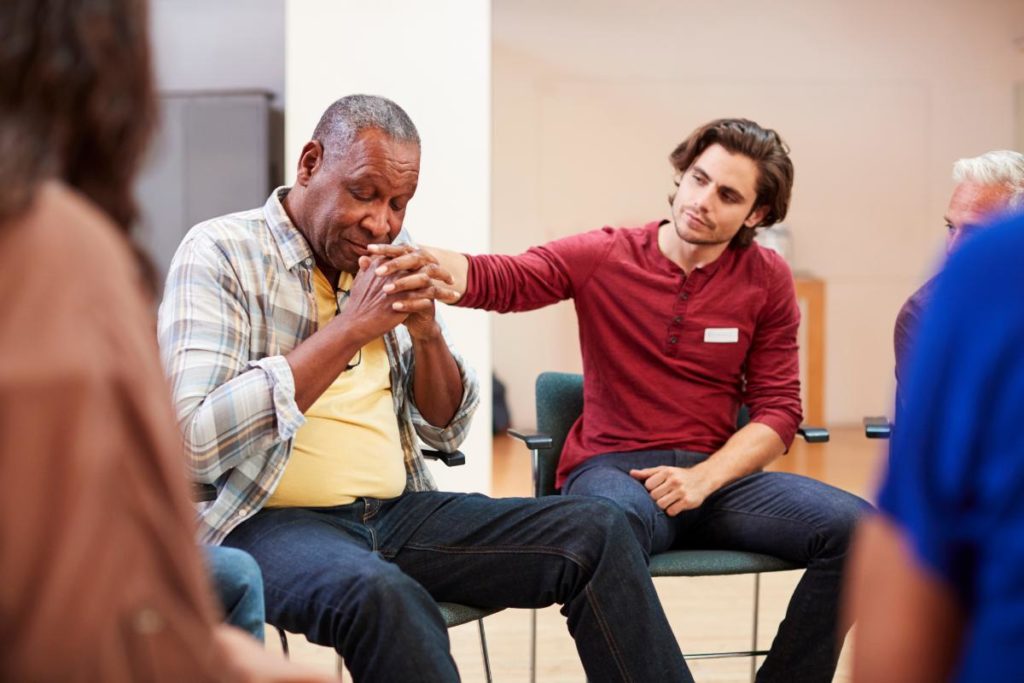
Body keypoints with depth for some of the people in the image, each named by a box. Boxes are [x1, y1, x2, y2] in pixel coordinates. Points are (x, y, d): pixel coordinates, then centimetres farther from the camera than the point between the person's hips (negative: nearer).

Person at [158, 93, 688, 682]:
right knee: (380, 594, -39)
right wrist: (350, 328, -20)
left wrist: (427, 333, -7)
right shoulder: (220, 253, -7)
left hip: (398, 511, 6)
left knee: (599, 532, -10)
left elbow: (445, 431, 13)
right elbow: (197, 439, -21)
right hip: (272, 521, -6)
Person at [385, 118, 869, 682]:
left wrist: (702, 479, -12)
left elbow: (778, 411, 5)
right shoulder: (604, 256, 2)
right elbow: (496, 279, -12)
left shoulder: (767, 280, 7)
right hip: (612, 469, -3)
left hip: (716, 472, 3)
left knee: (854, 527, -23)